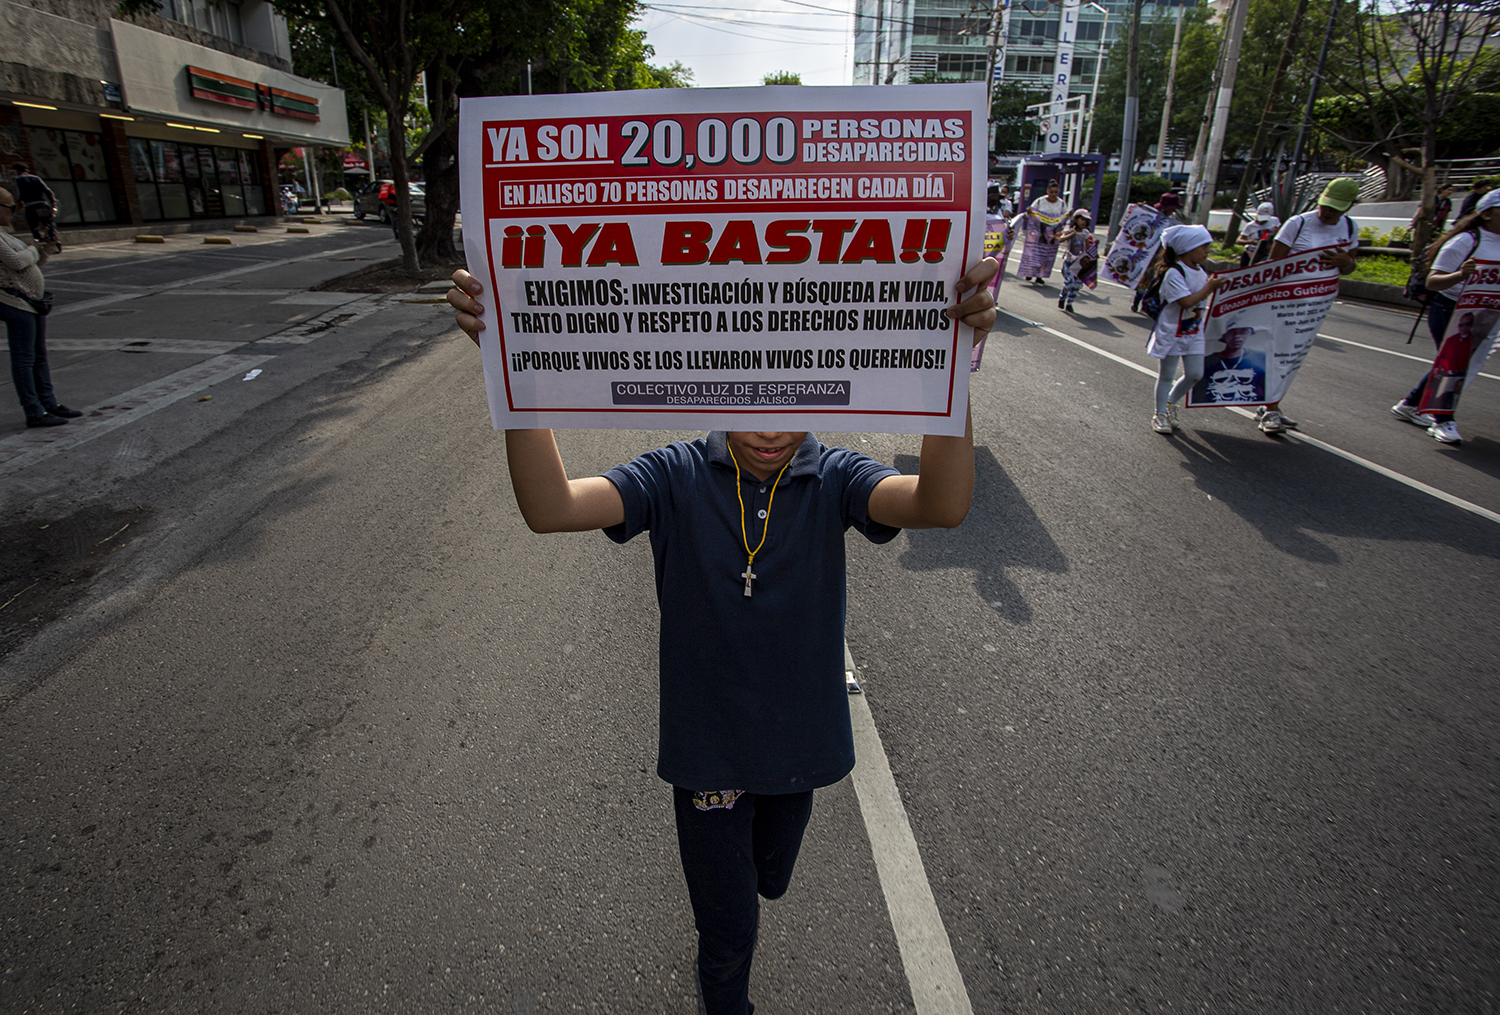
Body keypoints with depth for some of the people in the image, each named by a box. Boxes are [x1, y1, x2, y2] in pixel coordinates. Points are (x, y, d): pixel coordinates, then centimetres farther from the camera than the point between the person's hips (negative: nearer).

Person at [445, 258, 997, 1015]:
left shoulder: (833, 479, -17)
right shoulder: (676, 478, -18)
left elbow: (942, 506, -35)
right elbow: (550, 507, -31)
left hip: (802, 744, 3)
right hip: (709, 747, -2)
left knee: (768, 881, 32)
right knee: (729, 930, 17)